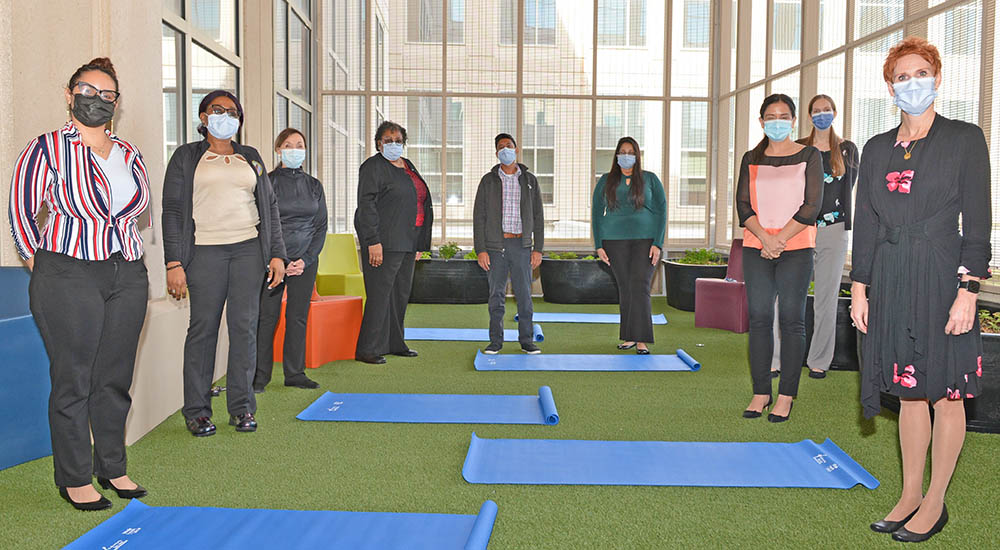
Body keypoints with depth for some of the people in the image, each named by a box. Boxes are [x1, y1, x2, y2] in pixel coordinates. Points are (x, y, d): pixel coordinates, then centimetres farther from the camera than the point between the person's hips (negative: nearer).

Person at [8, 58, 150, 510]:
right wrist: (43, 265, 2)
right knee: (73, 380, 0)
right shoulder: (46, 149, -2)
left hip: (128, 277, 5)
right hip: (69, 278, -5)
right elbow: (20, 211, 0)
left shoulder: (129, 154, 13)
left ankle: (112, 468, 22)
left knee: (115, 378, 10)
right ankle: (74, 479, 12)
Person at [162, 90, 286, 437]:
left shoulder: (251, 158, 19)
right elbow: (172, 211, 3)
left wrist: (277, 254, 7)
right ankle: (197, 411, 6)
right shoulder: (187, 157, 9)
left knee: (244, 326, -2)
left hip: (249, 249, 2)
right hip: (205, 250, -2)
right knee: (203, 327, -3)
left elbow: (270, 207, 17)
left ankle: (241, 408, 6)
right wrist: (174, 264, -6)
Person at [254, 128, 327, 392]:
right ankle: (260, 376, 5)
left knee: (298, 316, 6)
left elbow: (321, 226, 9)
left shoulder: (313, 186, 11)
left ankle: (295, 373, 15)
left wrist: (305, 259, -3)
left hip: (306, 259, 3)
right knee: (267, 316, -4)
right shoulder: (268, 182, 0)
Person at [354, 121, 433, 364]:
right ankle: (367, 349, -4)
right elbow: (366, 205, -14)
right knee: (380, 294, -9)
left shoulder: (408, 166, 19)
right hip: (384, 241, -8)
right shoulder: (373, 166, -6)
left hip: (407, 241, 9)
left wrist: (419, 243, 18)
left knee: (401, 293, 13)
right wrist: (373, 242, -22)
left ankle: (394, 343, 24)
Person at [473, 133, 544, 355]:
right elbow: (479, 217, 1)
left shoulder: (529, 180, 7)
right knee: (496, 295, 3)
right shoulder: (488, 180, 4)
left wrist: (538, 248, 0)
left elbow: (538, 216, 8)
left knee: (524, 294, 2)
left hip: (521, 245, 1)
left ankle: (527, 340, 12)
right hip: (495, 245, 0)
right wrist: (480, 250, -7)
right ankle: (496, 341, 13)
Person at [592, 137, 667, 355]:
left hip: (645, 239, -2)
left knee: (640, 287, -11)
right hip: (615, 242, 2)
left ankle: (642, 340, -9)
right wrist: (598, 245, 2)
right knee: (625, 288, 4)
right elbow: (596, 214, 10)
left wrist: (657, 244, -6)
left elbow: (661, 212, 3)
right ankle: (629, 336, 14)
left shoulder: (650, 180, 5)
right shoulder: (606, 181, 9)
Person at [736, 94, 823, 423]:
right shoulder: (751, 160, 13)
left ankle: (786, 396, 3)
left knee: (791, 319, -3)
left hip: (796, 248, -2)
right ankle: (761, 392, 8)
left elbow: (811, 206, -3)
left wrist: (780, 239, -11)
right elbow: (743, 204, 4)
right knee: (759, 318, 1)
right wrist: (765, 238, -11)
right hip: (756, 247, 3)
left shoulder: (809, 156, 5)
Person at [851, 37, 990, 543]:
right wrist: (859, 288, 6)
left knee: (945, 393, 3)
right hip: (891, 280, 4)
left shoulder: (965, 139, 0)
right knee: (910, 392, 11)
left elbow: (977, 222, -5)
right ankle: (909, 496, 22)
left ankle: (935, 503, 15)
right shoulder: (877, 148, 12)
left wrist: (967, 292, -12)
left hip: (941, 277, -4)